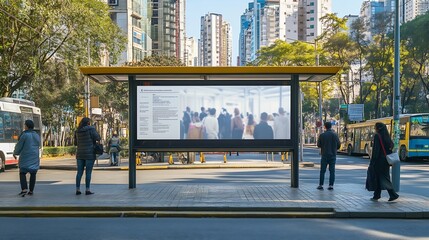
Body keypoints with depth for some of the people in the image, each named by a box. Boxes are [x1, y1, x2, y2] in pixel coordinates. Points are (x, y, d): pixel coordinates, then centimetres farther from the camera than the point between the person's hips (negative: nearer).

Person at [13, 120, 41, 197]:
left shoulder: (24, 135, -9)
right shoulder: (37, 136, 9)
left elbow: (19, 146, -5)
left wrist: (15, 153, 14)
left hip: (25, 157, -5)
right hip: (35, 157, 5)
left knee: (22, 173, 4)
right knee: (33, 174, 9)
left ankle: (24, 189, -12)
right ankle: (31, 190, 10)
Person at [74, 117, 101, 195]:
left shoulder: (77, 131, 8)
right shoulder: (91, 129, -9)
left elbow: (75, 143, 16)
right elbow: (98, 138, -9)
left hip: (80, 154, 5)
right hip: (90, 154, -5)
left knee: (79, 172, 9)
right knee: (88, 172, -1)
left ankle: (77, 189, 9)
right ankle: (87, 190, 0)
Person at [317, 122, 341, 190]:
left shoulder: (322, 135, -6)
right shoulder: (335, 135, -3)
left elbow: (318, 145, 0)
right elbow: (339, 145, 1)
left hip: (324, 155, -1)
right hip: (333, 155, 1)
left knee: (322, 171, 6)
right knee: (332, 171, 5)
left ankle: (321, 185, 5)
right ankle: (331, 185, 2)